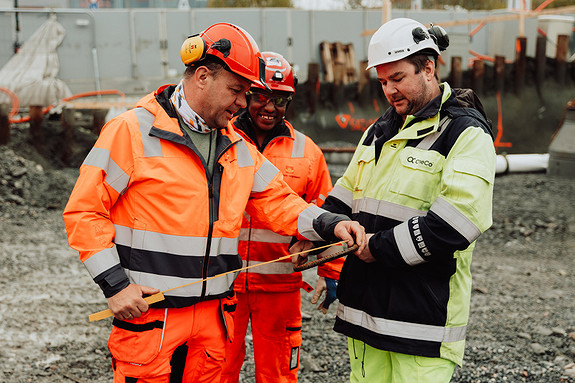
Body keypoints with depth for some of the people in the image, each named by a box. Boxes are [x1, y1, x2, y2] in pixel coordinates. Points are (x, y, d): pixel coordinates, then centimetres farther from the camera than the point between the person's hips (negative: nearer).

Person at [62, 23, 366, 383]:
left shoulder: (239, 147, 13)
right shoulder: (133, 130, -7)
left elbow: (277, 201, 14)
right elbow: (84, 211, -7)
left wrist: (329, 224, -5)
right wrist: (115, 284, -13)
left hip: (214, 314, 6)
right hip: (147, 315, -6)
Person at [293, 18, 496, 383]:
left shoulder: (467, 133, -8)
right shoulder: (379, 131, 18)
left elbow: (455, 221, -20)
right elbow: (345, 198, 21)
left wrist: (380, 248, -16)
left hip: (424, 311, -7)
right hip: (364, 305, 7)